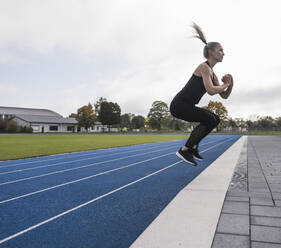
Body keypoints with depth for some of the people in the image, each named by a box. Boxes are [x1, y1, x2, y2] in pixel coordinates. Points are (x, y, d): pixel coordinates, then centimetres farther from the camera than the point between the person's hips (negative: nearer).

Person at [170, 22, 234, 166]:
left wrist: (230, 84, -2)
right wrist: (225, 85, -10)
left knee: (215, 119, 10)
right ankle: (184, 150, -11)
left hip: (187, 106, 10)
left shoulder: (212, 74, 15)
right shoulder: (204, 67, -14)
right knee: (210, 120, -19)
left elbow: (224, 96, 17)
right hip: (179, 105, -10)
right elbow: (211, 91, -29)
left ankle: (193, 147, 11)